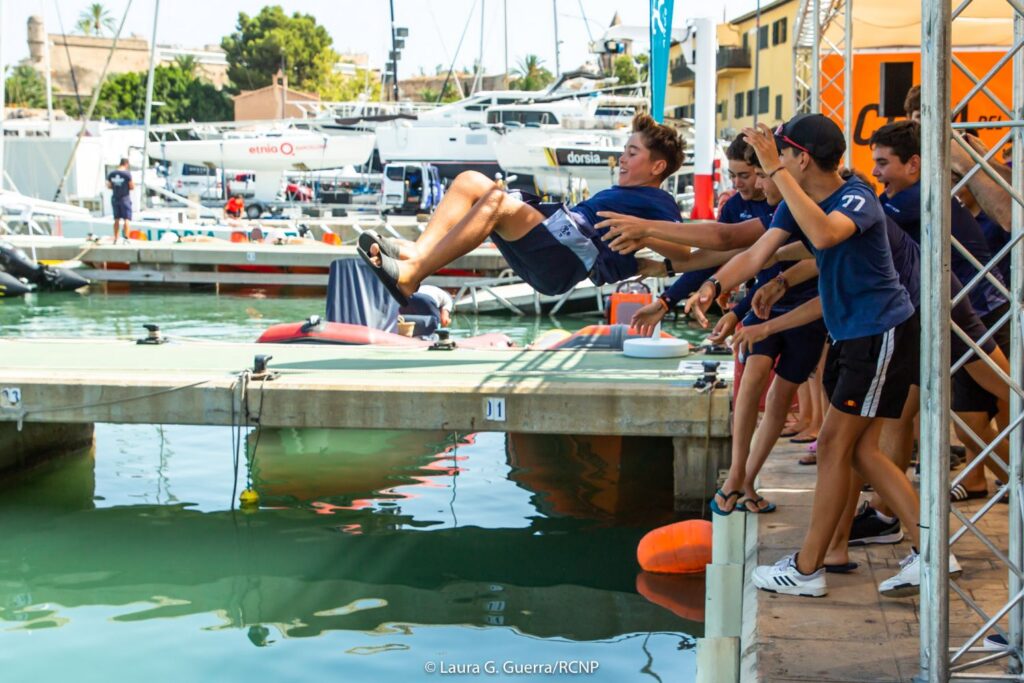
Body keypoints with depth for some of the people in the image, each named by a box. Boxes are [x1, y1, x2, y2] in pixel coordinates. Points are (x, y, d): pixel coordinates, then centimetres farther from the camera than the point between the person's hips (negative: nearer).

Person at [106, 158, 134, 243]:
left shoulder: (111, 174, 3)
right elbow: (132, 187, -11)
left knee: (117, 219, 14)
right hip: (125, 198, -5)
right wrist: (133, 183, 10)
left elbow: (109, 186, 10)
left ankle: (115, 239, 17)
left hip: (115, 198, 5)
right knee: (126, 219, -2)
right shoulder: (127, 173, -12)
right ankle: (125, 238, -10)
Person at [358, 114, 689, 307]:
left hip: (573, 256, -10)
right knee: (470, 182, 3)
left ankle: (410, 276, -37)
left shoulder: (658, 202, 9)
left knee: (497, 201, -30)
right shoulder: (622, 194, 35)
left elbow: (683, 253, -7)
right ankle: (418, 251, -23)